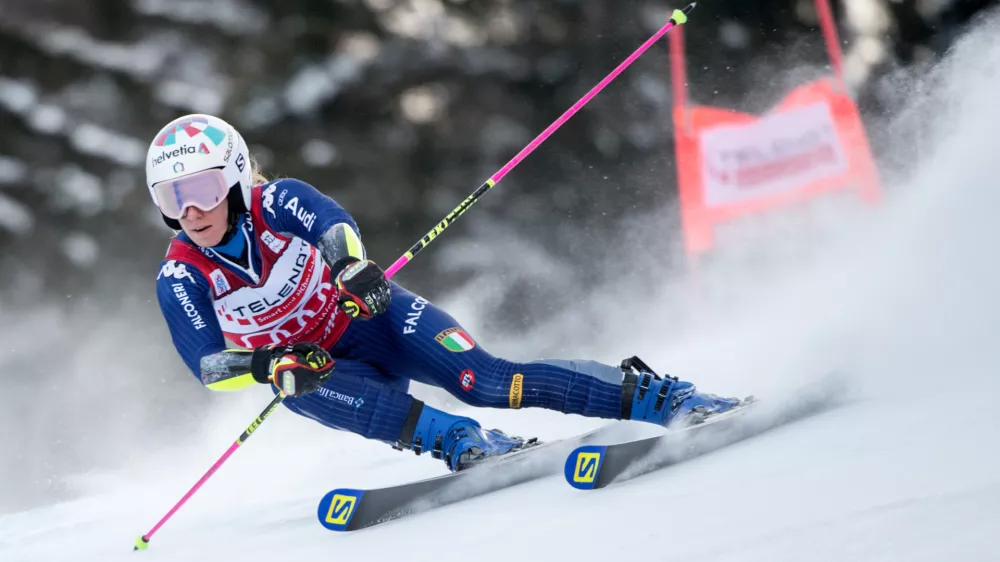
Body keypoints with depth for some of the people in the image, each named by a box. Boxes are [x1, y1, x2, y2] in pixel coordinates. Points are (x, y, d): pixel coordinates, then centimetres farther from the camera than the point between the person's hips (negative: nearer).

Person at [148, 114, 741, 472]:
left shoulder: (274, 203, -19)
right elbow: (207, 364, -20)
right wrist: (268, 367, -41)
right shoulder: (180, 279, -14)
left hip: (372, 317, -2)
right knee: (304, 386, -35)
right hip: (312, 363, 2)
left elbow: (331, 220, -40)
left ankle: (651, 395, -20)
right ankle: (457, 440, -37)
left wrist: (352, 266, -64)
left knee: (484, 380, -23)